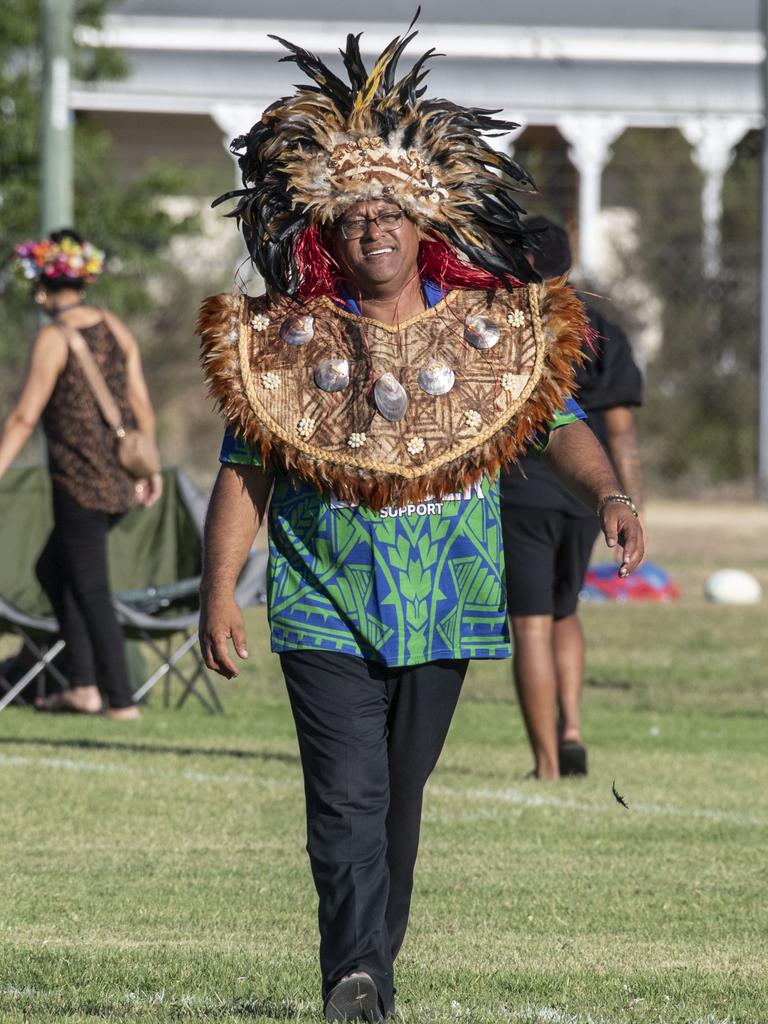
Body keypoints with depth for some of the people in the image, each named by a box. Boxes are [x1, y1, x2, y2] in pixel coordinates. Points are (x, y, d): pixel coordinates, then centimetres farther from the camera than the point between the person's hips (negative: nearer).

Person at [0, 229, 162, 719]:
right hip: (120, 480, 8)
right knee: (53, 568, 20)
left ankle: (121, 700, 2)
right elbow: (141, 404, 10)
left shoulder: (55, 337, -13)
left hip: (80, 482, -8)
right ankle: (84, 685, 18)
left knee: (91, 589, 0)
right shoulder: (115, 328, 7)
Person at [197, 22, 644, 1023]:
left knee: (400, 799, 11)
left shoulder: (496, 334, 3)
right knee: (347, 798, -15)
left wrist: (605, 492, -17)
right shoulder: (286, 343, 0)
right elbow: (243, 471, 2)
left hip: (442, 608, 2)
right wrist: (218, 591, -7)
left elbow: (560, 424, 4)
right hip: (327, 609, -2)